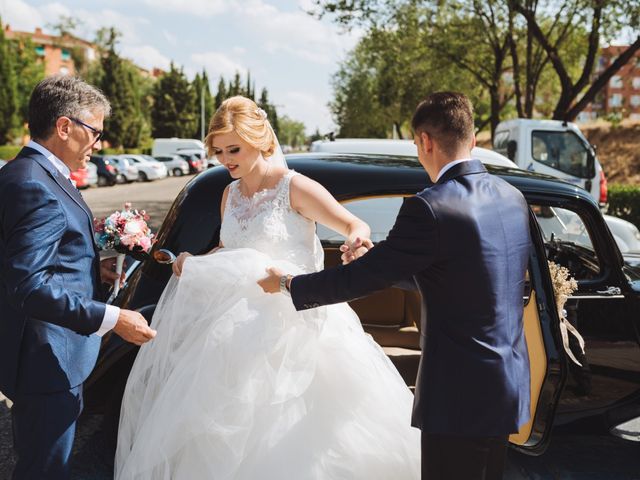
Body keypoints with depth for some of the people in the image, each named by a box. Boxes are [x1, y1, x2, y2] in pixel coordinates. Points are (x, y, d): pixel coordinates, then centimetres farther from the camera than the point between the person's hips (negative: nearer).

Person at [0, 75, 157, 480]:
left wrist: (92, 266, 5)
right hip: (47, 361, -10)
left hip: (49, 354, 10)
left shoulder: (38, 174, 10)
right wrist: (111, 319, -28)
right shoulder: (35, 186, -23)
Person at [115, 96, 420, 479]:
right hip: (241, 321, 6)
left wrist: (357, 238, -38)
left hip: (293, 321, -6)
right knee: (233, 426, 5)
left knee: (289, 433, -7)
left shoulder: (294, 188, -9)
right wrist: (193, 264, 4)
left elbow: (354, 225, -14)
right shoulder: (231, 194, 11)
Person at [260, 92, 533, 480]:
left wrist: (288, 285, 1)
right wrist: (376, 257, 20)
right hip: (510, 386, 8)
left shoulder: (430, 208, -20)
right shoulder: (513, 198, 6)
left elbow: (362, 277, -15)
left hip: (459, 394, -8)